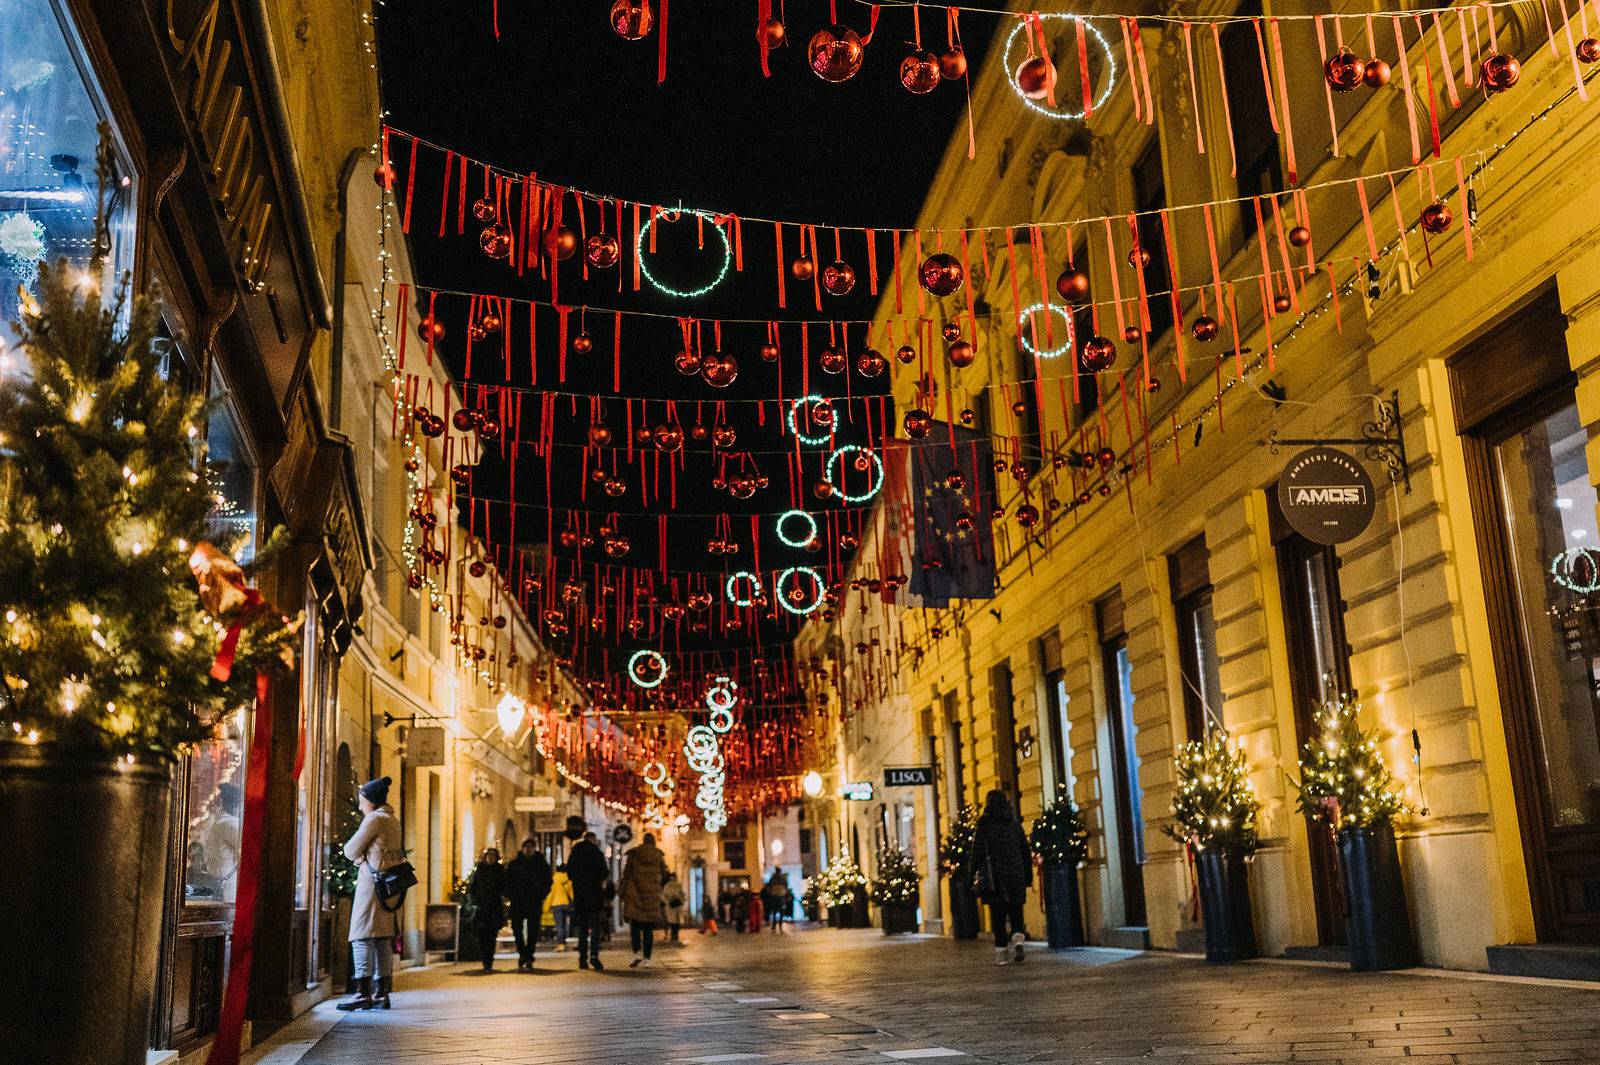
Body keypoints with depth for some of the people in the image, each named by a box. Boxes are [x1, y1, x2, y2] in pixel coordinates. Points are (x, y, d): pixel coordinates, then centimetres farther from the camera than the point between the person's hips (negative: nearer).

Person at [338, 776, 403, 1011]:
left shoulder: (374, 818, -8)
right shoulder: (393, 820, 19)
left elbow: (351, 851, -6)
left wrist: (357, 856, 14)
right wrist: (363, 856, 6)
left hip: (372, 880, -9)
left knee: (362, 937, -8)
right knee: (383, 938, 8)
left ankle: (363, 993, -11)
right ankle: (381, 993, 8)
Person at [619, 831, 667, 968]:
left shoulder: (633, 855, 1)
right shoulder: (658, 856, 3)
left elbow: (626, 874, 2)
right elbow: (664, 874, 11)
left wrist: (622, 892, 9)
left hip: (634, 894, -1)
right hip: (653, 895, 1)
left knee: (635, 926, 5)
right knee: (649, 929, 5)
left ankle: (637, 953, -13)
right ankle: (647, 958, 1)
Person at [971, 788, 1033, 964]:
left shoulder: (984, 825, -4)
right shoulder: (1014, 823, 7)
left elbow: (978, 851, -5)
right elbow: (1025, 849, 10)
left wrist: (974, 874, 3)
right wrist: (1028, 874, 16)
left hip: (994, 876, -3)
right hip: (1016, 875, 3)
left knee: (998, 916, 1)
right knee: (1015, 912, 10)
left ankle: (1001, 951, -1)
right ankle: (1018, 938, -13)